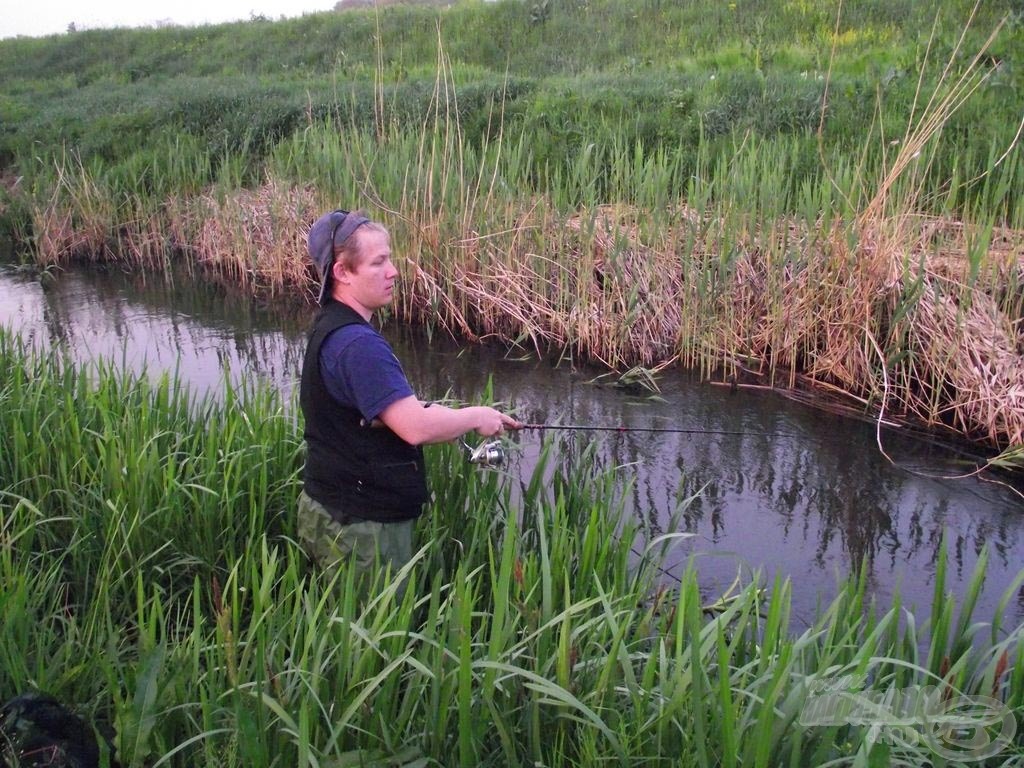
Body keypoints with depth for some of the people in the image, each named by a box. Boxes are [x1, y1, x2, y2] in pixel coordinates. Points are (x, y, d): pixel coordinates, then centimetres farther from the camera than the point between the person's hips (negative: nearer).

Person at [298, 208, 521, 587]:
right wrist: (476, 416, -14)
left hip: (337, 510, 10)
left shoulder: (329, 328, 8)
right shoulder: (357, 343, -25)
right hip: (360, 525, -10)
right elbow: (416, 427, -32)